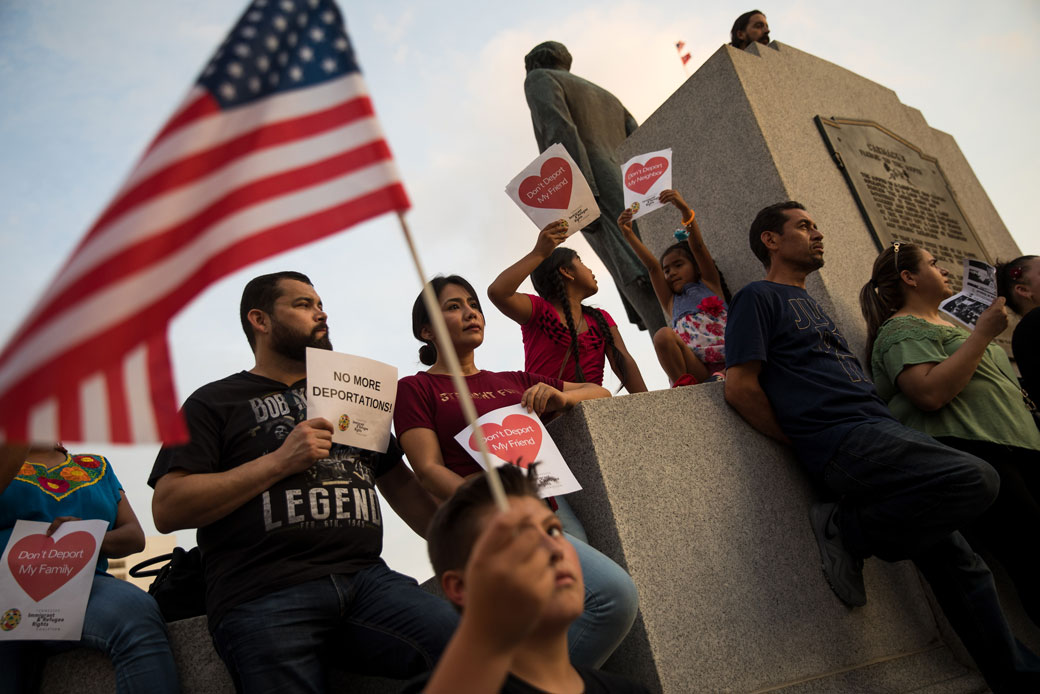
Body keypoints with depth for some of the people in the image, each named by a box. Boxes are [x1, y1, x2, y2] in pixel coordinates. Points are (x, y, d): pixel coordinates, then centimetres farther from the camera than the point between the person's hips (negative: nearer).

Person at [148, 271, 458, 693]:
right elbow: (167, 510, -1)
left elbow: (398, 483, 25)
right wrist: (281, 460, -7)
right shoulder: (215, 402, 11)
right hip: (265, 596, -2)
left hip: (367, 578, 3)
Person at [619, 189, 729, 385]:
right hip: (694, 372, 1)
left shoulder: (710, 285, 23)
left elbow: (698, 247, 8)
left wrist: (685, 210, -5)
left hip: (726, 365, -1)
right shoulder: (671, 302, 29)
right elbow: (652, 266, 18)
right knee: (663, 335, -25)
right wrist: (629, 234, 8)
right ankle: (683, 385, -31)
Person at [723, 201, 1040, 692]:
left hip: (881, 429, 9)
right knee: (976, 481, -25)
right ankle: (848, 530, -9)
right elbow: (740, 387, -10)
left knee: (955, 559, 10)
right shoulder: (758, 298, 0)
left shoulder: (809, 303, 28)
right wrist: (803, 442, -5)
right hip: (843, 439, -9)